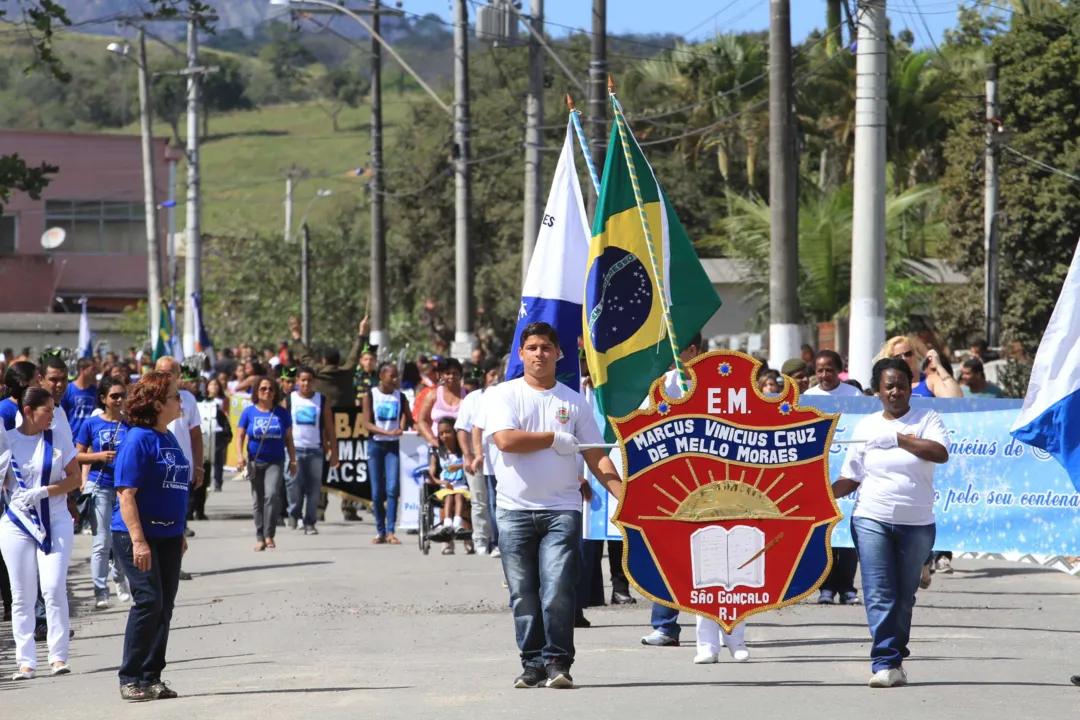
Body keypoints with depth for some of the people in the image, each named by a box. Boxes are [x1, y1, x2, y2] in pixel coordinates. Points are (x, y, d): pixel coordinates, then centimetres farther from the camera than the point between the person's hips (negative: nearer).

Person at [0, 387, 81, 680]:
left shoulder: (59, 439, 2)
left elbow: (74, 479, 3)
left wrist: (44, 492, -12)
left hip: (55, 522, 0)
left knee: (54, 588, -10)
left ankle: (58, 656, -3)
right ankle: (26, 661, 6)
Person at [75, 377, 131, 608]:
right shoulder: (92, 424, 0)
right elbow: (78, 455, 3)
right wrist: (99, 456, -11)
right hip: (100, 487, -2)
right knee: (102, 542, -5)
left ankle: (120, 580, 32)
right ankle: (100, 592, -2)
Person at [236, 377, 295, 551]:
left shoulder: (282, 413, 3)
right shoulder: (249, 412, 2)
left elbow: (288, 439, 8)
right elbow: (240, 436, 2)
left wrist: (293, 459, 5)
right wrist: (240, 454, -13)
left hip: (275, 462, -1)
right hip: (255, 462, 1)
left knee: (272, 495, -20)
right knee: (258, 501, 6)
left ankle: (269, 534, -14)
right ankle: (260, 538, 12)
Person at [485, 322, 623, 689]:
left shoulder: (573, 402, 11)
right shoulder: (504, 395, 6)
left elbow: (596, 457, 9)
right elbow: (506, 440, -12)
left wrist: (624, 494, -3)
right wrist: (555, 439, -5)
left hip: (562, 510, 0)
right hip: (515, 510, 0)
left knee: (558, 590, -11)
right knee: (523, 594, 2)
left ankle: (558, 662, -5)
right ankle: (533, 663, 9)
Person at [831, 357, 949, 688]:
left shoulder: (926, 419, 2)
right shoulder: (867, 426, 9)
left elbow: (940, 453, -18)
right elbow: (851, 478, 10)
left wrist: (898, 438, -24)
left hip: (916, 524, 0)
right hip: (872, 520, 1)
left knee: (905, 596, 8)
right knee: (879, 595, -10)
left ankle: (895, 658, 20)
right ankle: (886, 663, -12)